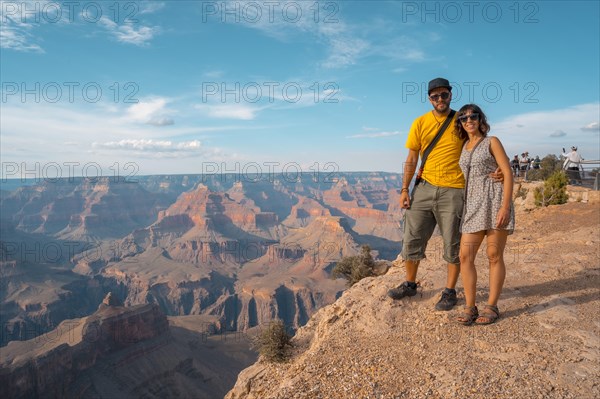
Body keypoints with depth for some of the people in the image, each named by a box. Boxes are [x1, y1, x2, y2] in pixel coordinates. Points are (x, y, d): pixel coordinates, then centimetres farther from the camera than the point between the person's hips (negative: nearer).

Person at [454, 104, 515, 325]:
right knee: (465, 256, -3)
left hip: (494, 202, -5)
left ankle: (492, 307, 11)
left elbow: (508, 173, -5)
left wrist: (505, 207, -15)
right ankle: (470, 307, 6)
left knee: (494, 256, 0)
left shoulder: (492, 142, 3)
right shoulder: (463, 147, 18)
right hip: (473, 205, 5)